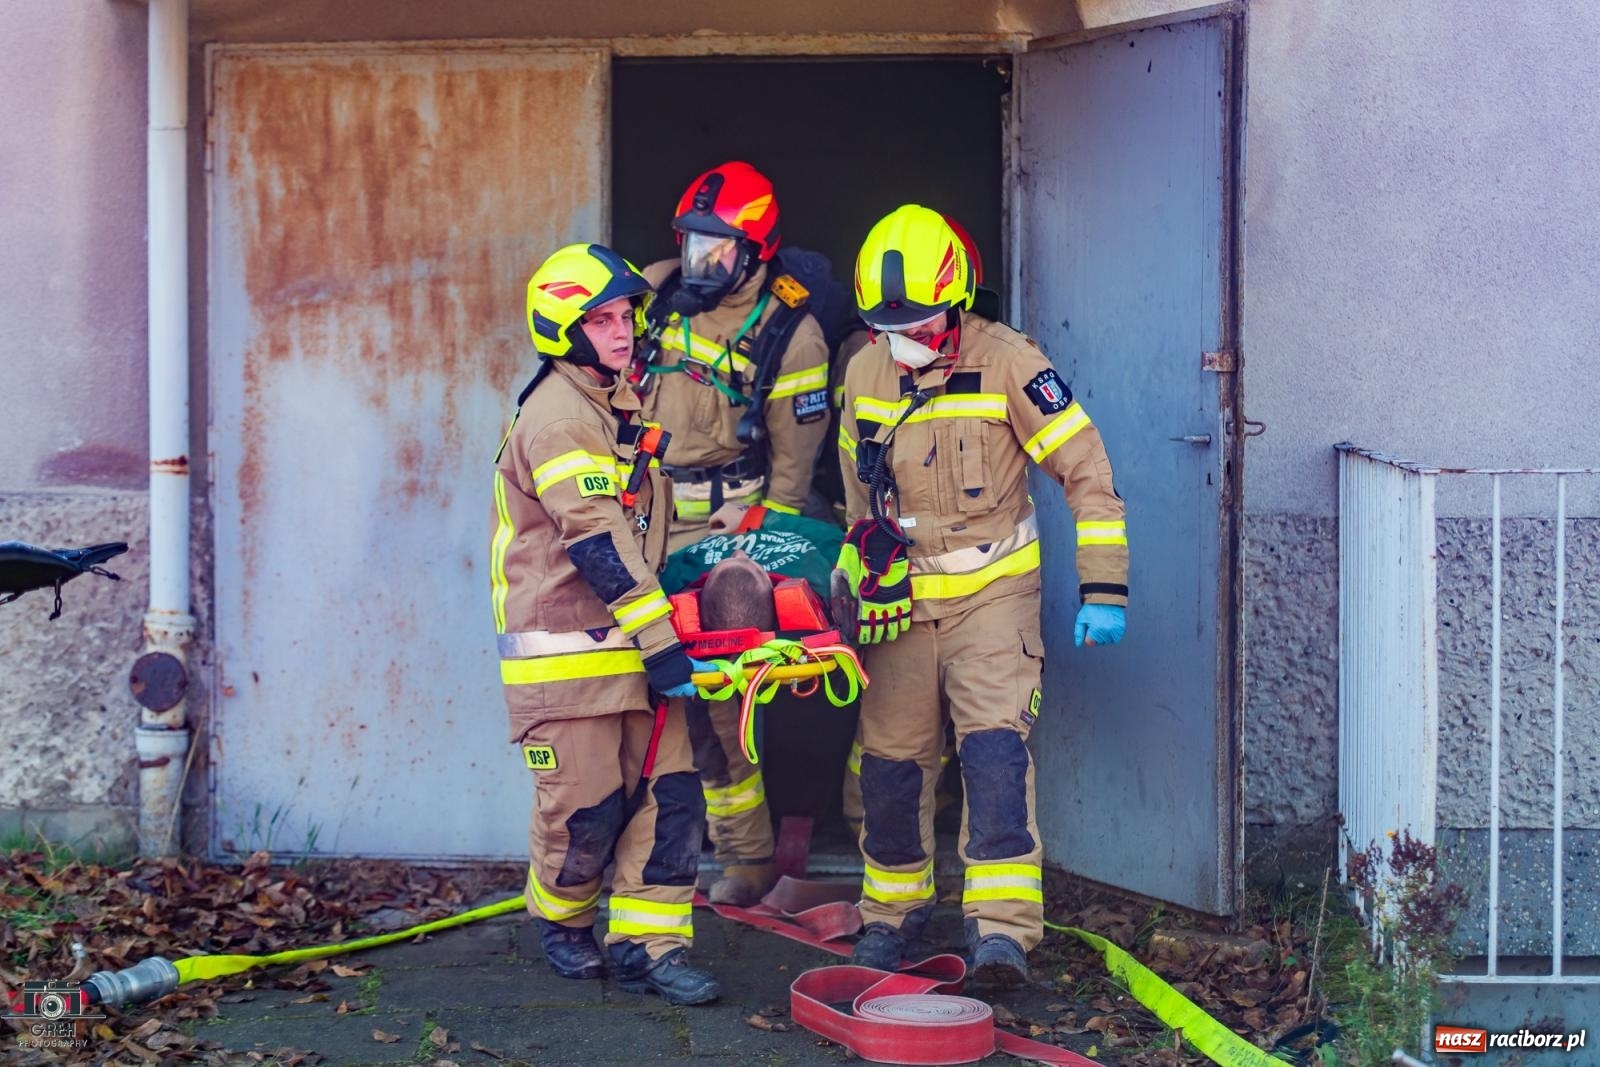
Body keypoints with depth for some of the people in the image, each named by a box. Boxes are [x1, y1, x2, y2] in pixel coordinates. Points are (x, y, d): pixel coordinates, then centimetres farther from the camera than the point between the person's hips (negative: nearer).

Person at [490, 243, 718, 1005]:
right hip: (565, 652, -8)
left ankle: (647, 945, 7)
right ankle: (562, 923, 26)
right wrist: (660, 642, -22)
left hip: (631, 645, 8)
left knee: (669, 792, 0)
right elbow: (596, 542, -21)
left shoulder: (621, 405, 16)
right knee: (585, 812, 0)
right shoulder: (556, 415, -15)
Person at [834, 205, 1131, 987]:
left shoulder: (1006, 363, -12)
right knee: (892, 762, 7)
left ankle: (1002, 929, -18)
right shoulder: (863, 375, 3)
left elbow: (1085, 470, -9)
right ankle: (892, 913, 26)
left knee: (995, 748, -18)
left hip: (991, 592, -4)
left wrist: (1102, 590, -13)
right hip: (900, 599, 4)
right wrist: (860, 582, 20)